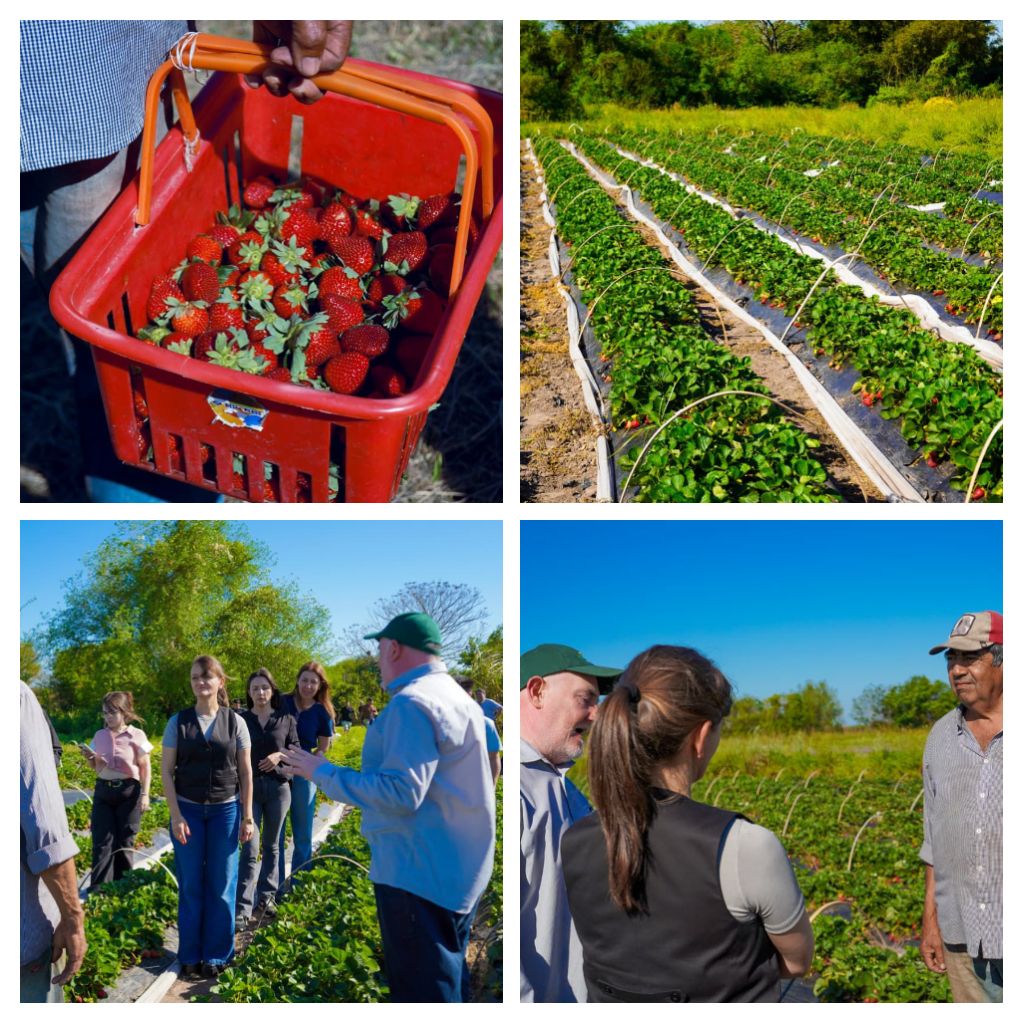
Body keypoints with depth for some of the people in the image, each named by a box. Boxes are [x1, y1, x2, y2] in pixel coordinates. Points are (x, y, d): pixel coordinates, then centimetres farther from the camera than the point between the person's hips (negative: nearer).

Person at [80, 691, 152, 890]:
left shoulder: (136, 735, -5)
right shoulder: (100, 735, 6)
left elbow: (145, 767, -1)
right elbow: (97, 768, 16)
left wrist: (145, 794, -7)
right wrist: (89, 756, -4)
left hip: (128, 791, -3)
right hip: (103, 791, 3)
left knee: (124, 842, 4)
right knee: (102, 841, -3)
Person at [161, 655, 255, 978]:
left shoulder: (235, 722, -1)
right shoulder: (178, 722, -1)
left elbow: (245, 772, 3)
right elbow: (166, 770, -1)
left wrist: (247, 817, 1)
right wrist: (176, 816, -7)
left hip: (225, 809, 0)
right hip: (188, 809, 0)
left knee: (221, 886, 4)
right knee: (190, 885, 6)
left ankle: (215, 955, 17)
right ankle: (190, 956, 18)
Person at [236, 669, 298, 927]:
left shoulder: (286, 720, 4)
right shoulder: (240, 720, 2)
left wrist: (280, 754, -12)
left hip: (278, 787, 2)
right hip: (249, 787, -2)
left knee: (271, 845, 12)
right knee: (250, 849, -8)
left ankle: (266, 897, 24)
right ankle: (243, 908, -7)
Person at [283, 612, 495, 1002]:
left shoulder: (411, 703, -18)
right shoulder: (457, 697, 13)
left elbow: (401, 793, -25)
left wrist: (324, 774, -15)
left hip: (419, 875, -10)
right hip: (456, 874, 10)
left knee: (421, 992, -1)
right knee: (441, 982, 20)